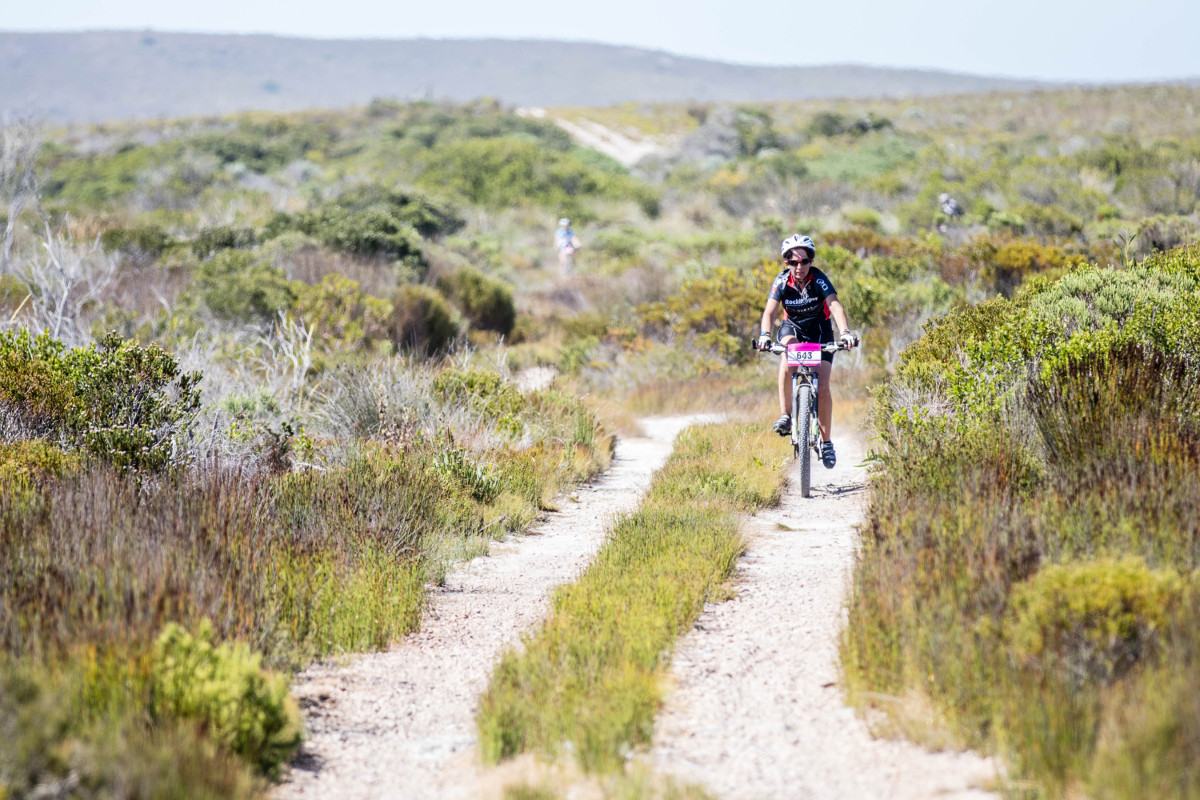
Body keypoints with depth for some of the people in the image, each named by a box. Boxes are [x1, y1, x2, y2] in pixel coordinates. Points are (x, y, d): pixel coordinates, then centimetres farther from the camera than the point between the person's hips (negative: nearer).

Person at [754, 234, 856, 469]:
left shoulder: (819, 279, -23)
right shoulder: (782, 282, -19)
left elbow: (835, 306, -36)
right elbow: (769, 311, -30)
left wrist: (845, 332, -54)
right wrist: (764, 335, -50)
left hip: (820, 330, -1)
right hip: (793, 328, 1)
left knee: (822, 387, -13)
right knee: (787, 359, -36)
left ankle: (826, 441, 3)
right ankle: (785, 415, -28)